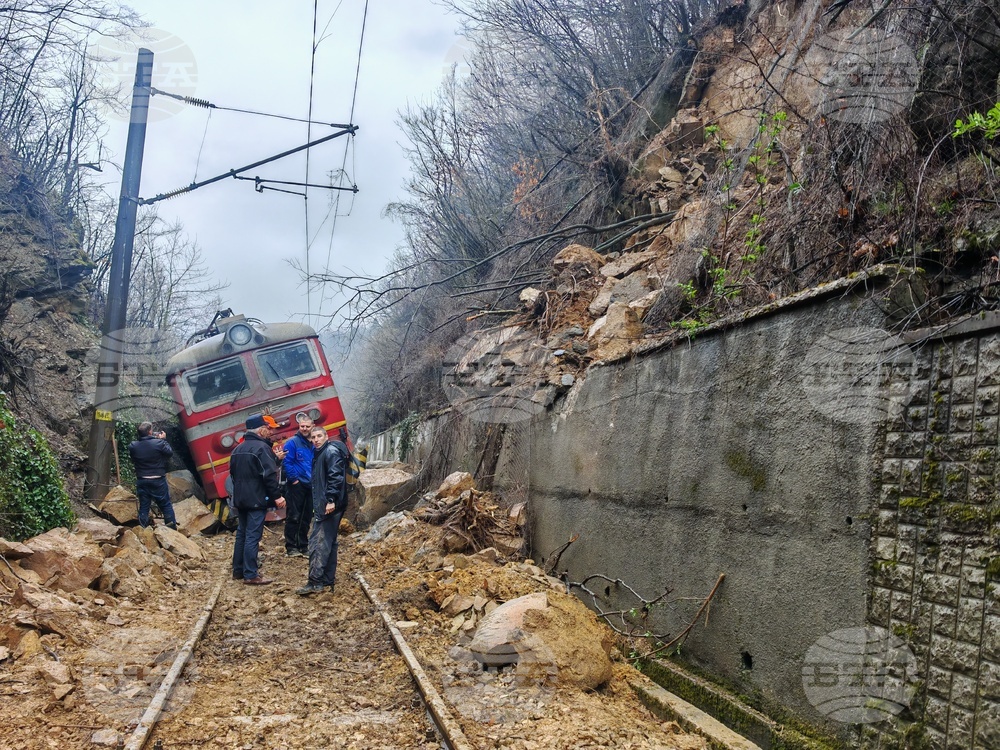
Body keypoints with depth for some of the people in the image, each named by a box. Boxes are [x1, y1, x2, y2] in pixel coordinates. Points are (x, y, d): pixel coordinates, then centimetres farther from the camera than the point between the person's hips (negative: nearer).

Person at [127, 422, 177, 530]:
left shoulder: (133, 446, -8)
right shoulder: (159, 443, -18)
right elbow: (170, 452, -2)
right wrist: (163, 439, 8)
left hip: (141, 481, 3)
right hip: (158, 480, -3)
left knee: (143, 507, 11)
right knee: (166, 505, 9)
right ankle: (172, 528, 13)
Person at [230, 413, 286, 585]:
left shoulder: (237, 449, 13)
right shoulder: (262, 448, -15)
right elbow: (269, 475, -20)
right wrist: (276, 496, -15)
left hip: (240, 499, 9)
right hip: (257, 499, -9)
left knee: (241, 533, 16)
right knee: (253, 536, -7)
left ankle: (238, 570, 22)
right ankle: (250, 575, -5)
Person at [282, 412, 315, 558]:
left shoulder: (313, 444, 11)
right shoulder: (292, 442, -7)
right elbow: (287, 463, -12)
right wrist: (294, 479, -14)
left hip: (310, 486, 6)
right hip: (297, 485, -6)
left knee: (306, 518, 11)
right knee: (294, 517, -4)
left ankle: (303, 546, 20)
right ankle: (290, 547, 3)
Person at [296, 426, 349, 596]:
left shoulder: (331, 451, -10)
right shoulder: (320, 454, 21)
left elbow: (336, 476, -20)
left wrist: (331, 500, -26)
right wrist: (318, 503, 21)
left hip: (329, 505, -11)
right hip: (322, 505, 11)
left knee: (318, 542, -12)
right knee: (329, 542, 12)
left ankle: (315, 582, -13)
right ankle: (327, 581, 17)